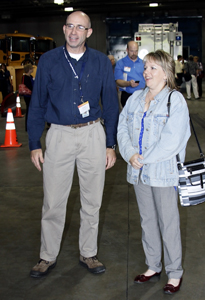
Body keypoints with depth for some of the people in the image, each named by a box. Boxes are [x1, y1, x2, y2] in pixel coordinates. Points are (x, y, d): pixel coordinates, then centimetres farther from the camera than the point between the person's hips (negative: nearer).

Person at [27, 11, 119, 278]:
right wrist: (34, 145, 0)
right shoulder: (49, 61, 1)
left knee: (92, 200, 10)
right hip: (59, 135, -1)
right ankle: (48, 256, 22)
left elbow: (111, 105, 6)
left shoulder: (101, 62, 3)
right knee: (53, 201, 4)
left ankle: (88, 254, 27)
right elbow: (37, 104, 4)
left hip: (93, 135, 1)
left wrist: (111, 145, 2)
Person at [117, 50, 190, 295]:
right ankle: (153, 267, 32)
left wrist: (144, 158, -15)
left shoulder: (175, 100, -9)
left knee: (168, 223, 4)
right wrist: (130, 154, -10)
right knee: (147, 221, 16)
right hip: (139, 172, 6)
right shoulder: (135, 98, 9)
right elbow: (122, 127, 6)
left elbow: (171, 142, -18)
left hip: (164, 172, -6)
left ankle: (174, 273, 20)